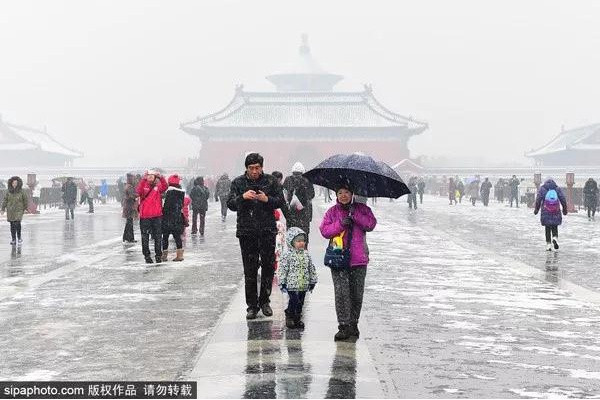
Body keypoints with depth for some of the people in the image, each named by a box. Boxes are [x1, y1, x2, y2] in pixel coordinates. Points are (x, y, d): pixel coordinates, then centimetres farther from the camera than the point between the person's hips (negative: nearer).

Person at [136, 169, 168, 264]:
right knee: (145, 237, 4)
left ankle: (158, 255, 14)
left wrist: (161, 177, -32)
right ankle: (147, 256, 12)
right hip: (145, 216, -1)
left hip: (157, 215, 1)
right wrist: (144, 179, -32)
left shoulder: (158, 186, 5)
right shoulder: (143, 186, 2)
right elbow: (138, 191, -20)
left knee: (157, 236, 6)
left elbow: (164, 187, -16)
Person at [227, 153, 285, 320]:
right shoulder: (238, 183, 5)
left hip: (268, 230, 0)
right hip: (246, 231, 0)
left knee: (268, 266, 4)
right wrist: (243, 197, -20)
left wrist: (267, 199, -15)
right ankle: (252, 305, 7)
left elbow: (281, 201, 4)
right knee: (250, 270, 1)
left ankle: (264, 301, 19)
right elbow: (231, 204, -1)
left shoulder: (271, 181, 5)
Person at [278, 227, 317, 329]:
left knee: (300, 303, 10)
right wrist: (282, 283, -9)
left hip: (303, 285, 5)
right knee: (293, 302, -5)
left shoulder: (306, 254, 7)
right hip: (292, 285, -5)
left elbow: (311, 268, 15)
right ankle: (290, 318, 9)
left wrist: (312, 281, 14)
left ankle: (297, 319, 22)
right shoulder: (288, 255, -8)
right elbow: (283, 269, -7)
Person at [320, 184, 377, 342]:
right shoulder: (332, 212, 10)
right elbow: (324, 230, 0)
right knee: (341, 292, -10)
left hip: (358, 259, 1)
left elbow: (371, 224, -5)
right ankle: (344, 327, -9)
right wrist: (340, 224, -14)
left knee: (357, 294, 4)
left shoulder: (361, 209, 9)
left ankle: (353, 325, 17)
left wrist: (355, 215, -14)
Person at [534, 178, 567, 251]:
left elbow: (538, 199, -3)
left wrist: (536, 209, 3)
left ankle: (548, 243, 0)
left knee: (548, 228, 6)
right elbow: (563, 199, 4)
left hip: (546, 212, -1)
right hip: (556, 212, 1)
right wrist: (565, 209, 11)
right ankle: (555, 238, -16)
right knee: (555, 227, 11)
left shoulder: (542, 188, 6)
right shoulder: (557, 189, 9)